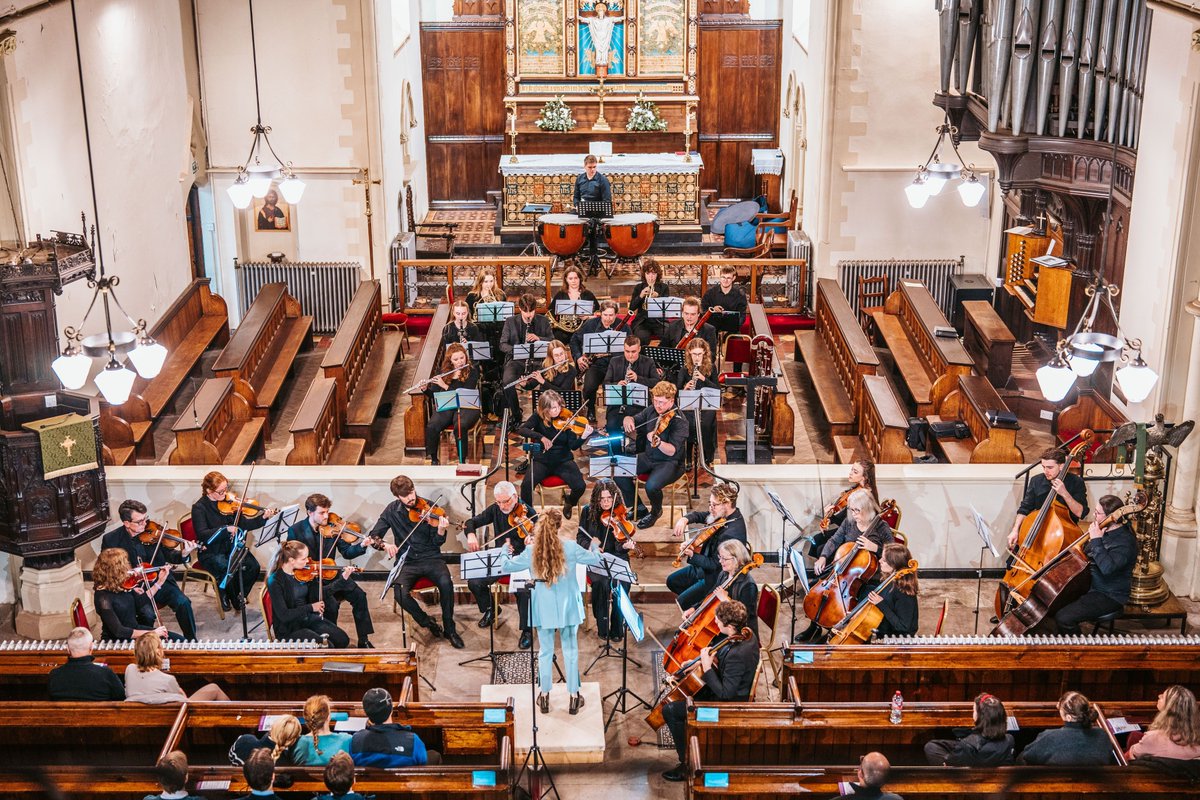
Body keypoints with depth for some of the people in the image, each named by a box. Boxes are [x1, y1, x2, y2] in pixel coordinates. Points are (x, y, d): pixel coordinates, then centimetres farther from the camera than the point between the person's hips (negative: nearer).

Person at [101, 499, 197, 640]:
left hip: (160, 581, 2)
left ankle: (191, 641, -4)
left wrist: (183, 554, -21)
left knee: (182, 602, -23)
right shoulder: (111, 539, -5)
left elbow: (170, 556, 3)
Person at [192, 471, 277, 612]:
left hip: (231, 547, 5)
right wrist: (226, 529, -35)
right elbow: (202, 534, -24)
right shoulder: (199, 508, -12)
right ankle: (225, 595, 2)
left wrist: (263, 518, -14)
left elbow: (243, 524, 1)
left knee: (253, 566, -18)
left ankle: (239, 595, 9)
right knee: (228, 569, -31)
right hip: (211, 552, -4)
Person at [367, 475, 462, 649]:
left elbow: (437, 543, -2)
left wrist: (441, 531, -25)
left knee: (446, 583, -32)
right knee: (401, 594, -29)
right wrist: (385, 545, -18)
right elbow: (374, 535, 5)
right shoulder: (392, 510, 3)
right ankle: (427, 623, 0)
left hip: (431, 558, -1)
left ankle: (450, 629, -11)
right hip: (407, 563, 1)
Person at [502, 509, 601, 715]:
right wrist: (594, 547, 24)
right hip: (567, 608, -1)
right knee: (570, 650, 9)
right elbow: (595, 559, 2)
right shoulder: (570, 548, -13)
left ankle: (544, 696, 21)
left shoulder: (531, 551, -10)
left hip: (543, 609, 1)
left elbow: (506, 566, 0)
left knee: (545, 651, 13)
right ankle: (574, 697, 16)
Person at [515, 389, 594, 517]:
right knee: (526, 484, -28)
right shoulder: (538, 416, -5)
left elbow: (573, 446, -11)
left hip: (563, 461, 1)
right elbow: (521, 430, -20)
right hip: (541, 460, 0)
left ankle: (569, 503, 14)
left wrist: (584, 437, -31)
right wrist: (541, 437, -32)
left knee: (580, 486, -21)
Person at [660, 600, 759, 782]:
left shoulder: (736, 655, -35)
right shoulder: (749, 636, -7)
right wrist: (709, 657, -5)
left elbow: (725, 694, -31)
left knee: (670, 710, -8)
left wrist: (707, 668, -27)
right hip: (737, 691, 10)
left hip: (728, 704, -10)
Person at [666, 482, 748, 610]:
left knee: (682, 602, -12)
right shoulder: (723, 515, -6)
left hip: (715, 577, -10)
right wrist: (685, 519, -14)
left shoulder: (732, 533, -33)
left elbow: (714, 565, -28)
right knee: (672, 581, 17)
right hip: (705, 565, 10)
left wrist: (692, 555, -30)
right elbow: (699, 516, 7)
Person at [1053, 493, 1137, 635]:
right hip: (1090, 585, 10)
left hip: (1109, 596, -10)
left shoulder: (1125, 541, -21)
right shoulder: (1104, 530, 5)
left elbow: (1107, 568, -37)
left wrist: (1096, 540, -30)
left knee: (1063, 618, -24)